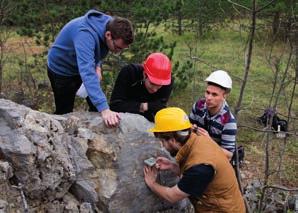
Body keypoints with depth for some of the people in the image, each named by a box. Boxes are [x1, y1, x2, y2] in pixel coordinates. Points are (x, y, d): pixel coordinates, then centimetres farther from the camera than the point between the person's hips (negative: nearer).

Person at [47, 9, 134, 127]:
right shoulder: (85, 34, -42)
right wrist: (104, 109, -60)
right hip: (61, 70, -6)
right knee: (65, 112, 4)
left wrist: (97, 65, -15)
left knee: (95, 103, 12)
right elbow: (87, 73, -52)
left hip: (81, 67, 7)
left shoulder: (111, 25, -18)